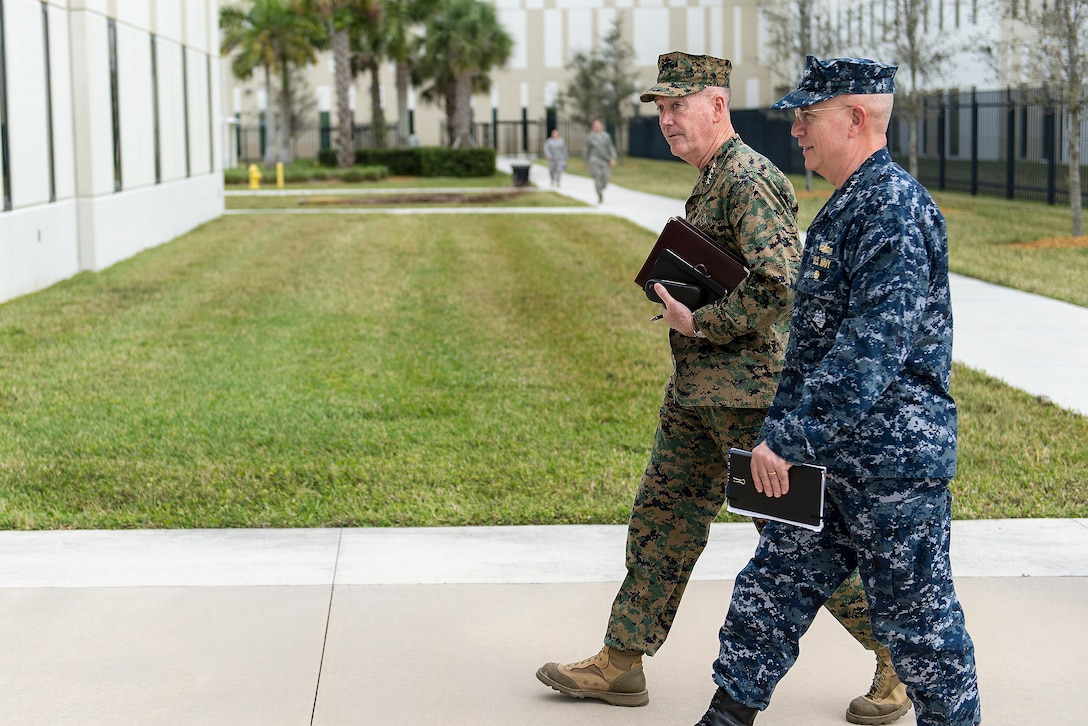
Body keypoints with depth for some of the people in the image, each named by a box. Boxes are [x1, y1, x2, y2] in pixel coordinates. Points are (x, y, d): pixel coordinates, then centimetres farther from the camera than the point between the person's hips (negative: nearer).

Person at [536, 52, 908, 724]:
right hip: (699, 388, 10)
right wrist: (676, 295, 11)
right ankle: (622, 663, 20)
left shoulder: (749, 180, -17)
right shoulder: (712, 180, 15)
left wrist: (700, 321, -18)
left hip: (750, 391, -10)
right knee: (663, 514, 12)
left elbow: (782, 284, -27)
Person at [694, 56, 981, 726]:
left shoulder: (895, 208, -19)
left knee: (915, 611, 4)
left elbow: (874, 347, -27)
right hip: (827, 452, 10)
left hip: (893, 457, -10)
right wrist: (786, 432, 24)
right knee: (774, 586, 12)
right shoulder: (848, 205, 14)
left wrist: (787, 436, -27)